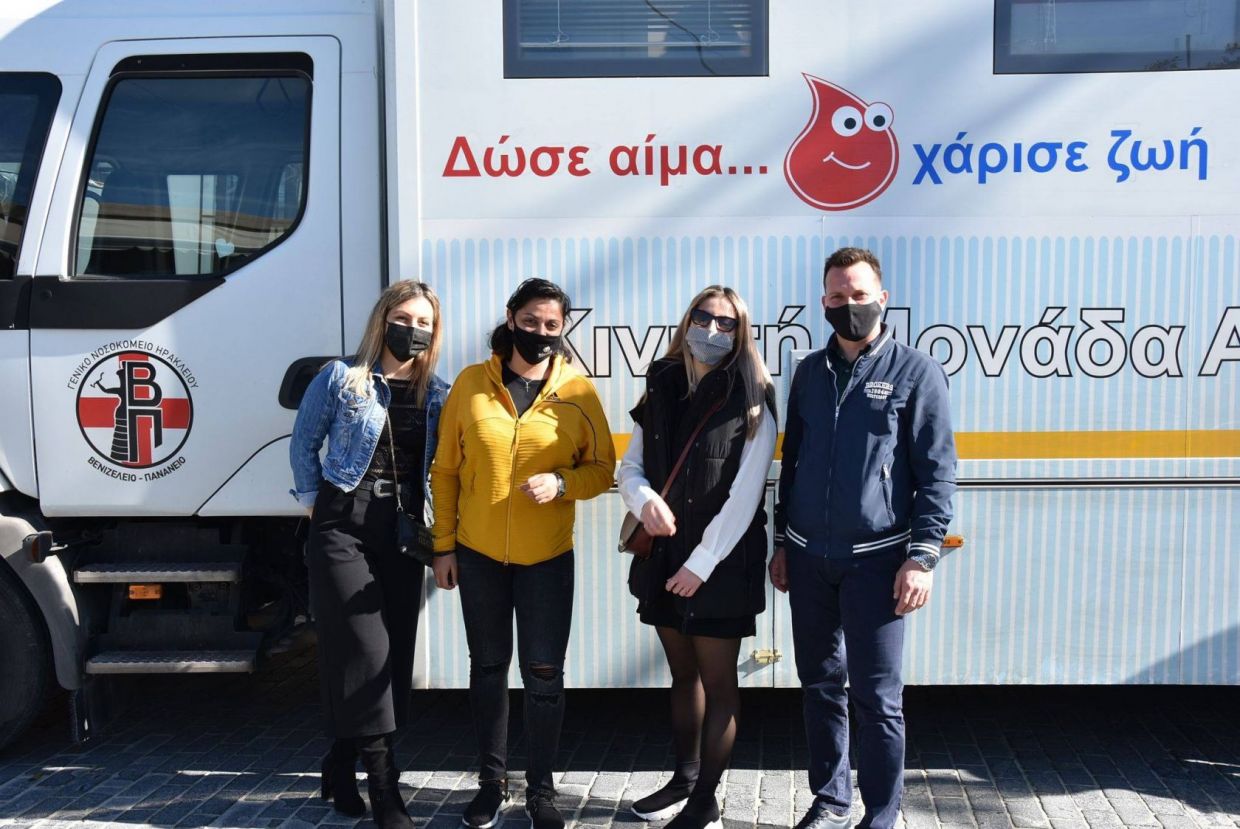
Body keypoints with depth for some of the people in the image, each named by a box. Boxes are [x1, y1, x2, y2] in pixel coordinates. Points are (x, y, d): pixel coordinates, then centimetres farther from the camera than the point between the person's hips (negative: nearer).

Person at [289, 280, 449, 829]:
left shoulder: (438, 395, 8)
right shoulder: (341, 379, -1)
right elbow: (303, 444, 5)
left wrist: (434, 525, 1)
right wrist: (313, 504, 1)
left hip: (403, 533, 4)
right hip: (343, 529, -4)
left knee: (396, 650, 7)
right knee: (365, 649, -9)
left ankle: (343, 763, 27)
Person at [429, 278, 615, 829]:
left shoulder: (578, 391, -3)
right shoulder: (470, 384, -1)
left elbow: (602, 469, 1)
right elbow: (445, 470, 3)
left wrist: (561, 483, -19)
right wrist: (444, 545, 1)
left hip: (547, 557, -1)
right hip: (478, 554, 1)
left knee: (544, 674, 3)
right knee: (488, 666, 14)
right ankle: (492, 783, 30)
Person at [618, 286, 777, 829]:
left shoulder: (751, 403, -8)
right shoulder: (659, 392, 7)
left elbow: (745, 495, -13)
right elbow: (630, 467, 7)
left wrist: (702, 563, -16)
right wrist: (644, 499, -16)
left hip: (722, 564, -5)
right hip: (662, 559, 5)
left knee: (717, 681, 4)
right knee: (682, 674, 18)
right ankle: (684, 778, 34)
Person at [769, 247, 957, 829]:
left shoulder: (915, 372, -3)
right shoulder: (810, 371, 11)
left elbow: (937, 472, -5)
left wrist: (922, 557, -13)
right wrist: (782, 542, 15)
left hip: (875, 559, -5)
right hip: (808, 557, 5)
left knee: (877, 696, 0)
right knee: (820, 683, 13)